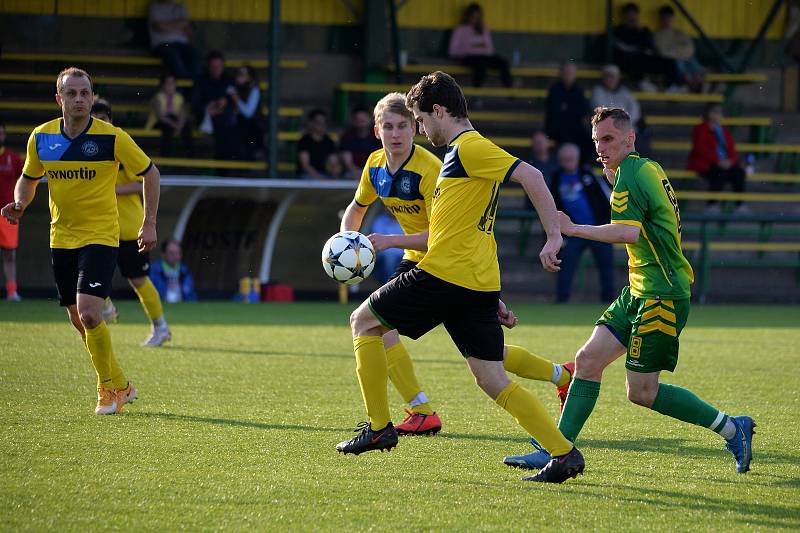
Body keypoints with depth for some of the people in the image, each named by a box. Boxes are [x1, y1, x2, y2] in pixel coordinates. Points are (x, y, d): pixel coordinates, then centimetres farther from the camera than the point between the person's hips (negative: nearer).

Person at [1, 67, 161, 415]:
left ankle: (108, 388, -1)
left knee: (89, 313, -20)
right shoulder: (41, 138, -1)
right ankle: (120, 386, 27)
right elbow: (28, 178, 15)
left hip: (100, 236, -5)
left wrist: (149, 224, -4)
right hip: (61, 239, 5)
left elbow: (149, 172, 0)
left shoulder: (112, 137, -12)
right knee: (79, 321, 10)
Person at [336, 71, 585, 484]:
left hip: (444, 276, -9)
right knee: (493, 381, 6)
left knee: (363, 321, 7)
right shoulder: (463, 151, 24)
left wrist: (553, 237, -22)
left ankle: (379, 428, 5)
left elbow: (529, 176, -18)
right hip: (480, 288, 9)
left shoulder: (469, 147, -7)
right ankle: (564, 453, -4)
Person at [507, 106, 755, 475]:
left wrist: (573, 229, -25)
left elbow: (629, 232, -29)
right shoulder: (647, 168, 15)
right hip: (640, 292, 10)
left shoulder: (630, 172, -15)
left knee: (641, 392, -5)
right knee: (588, 359, 4)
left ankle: (730, 428, 5)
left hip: (661, 297, -10)